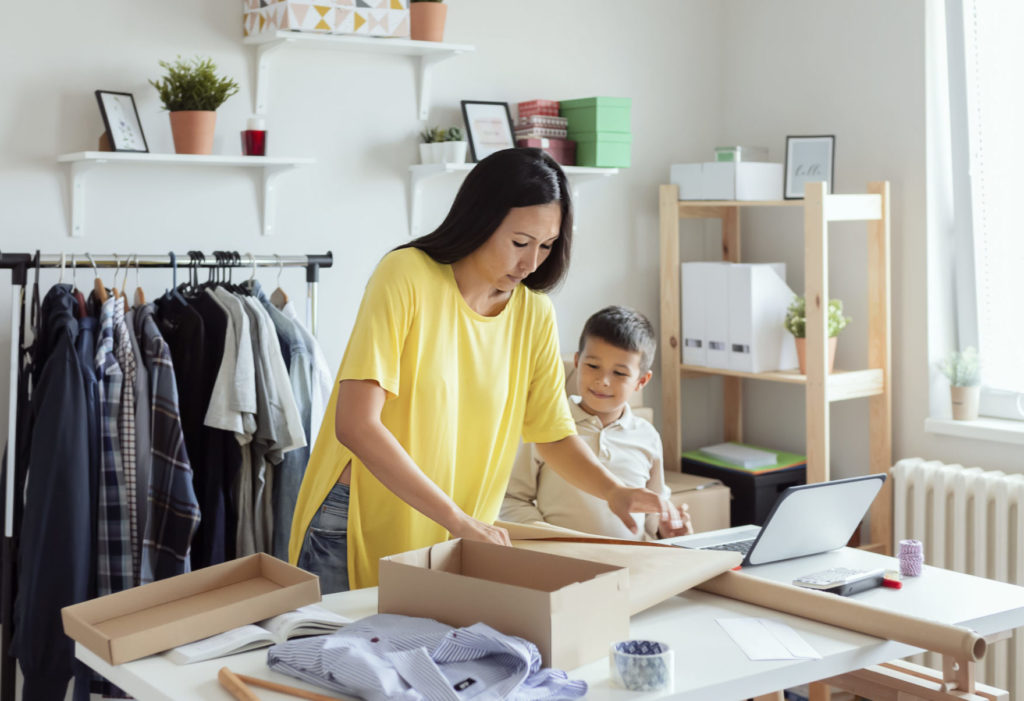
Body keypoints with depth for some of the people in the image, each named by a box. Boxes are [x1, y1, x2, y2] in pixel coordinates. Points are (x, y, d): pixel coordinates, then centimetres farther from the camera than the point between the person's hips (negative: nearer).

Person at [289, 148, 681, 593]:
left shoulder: (534, 314, 0)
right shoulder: (406, 276, -16)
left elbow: (554, 434, 9)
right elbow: (355, 425, -24)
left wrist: (615, 492, -11)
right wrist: (458, 519, -28)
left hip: (456, 541, 4)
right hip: (357, 529, -4)